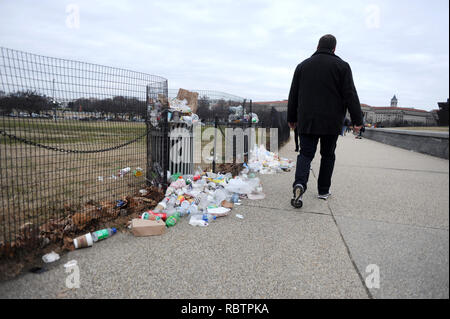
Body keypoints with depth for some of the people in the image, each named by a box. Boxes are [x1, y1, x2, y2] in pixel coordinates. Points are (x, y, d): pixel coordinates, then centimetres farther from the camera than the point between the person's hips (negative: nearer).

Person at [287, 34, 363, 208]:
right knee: (328, 155, 12)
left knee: (305, 153, 3)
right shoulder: (341, 66, 1)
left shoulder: (303, 65, 9)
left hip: (307, 121, 1)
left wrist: (292, 118, 17)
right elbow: (350, 95, -5)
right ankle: (324, 191, 19)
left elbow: (293, 95, 10)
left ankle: (299, 183, -22)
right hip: (331, 122, -1)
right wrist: (357, 120, -1)